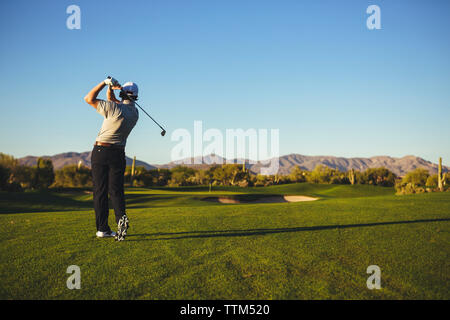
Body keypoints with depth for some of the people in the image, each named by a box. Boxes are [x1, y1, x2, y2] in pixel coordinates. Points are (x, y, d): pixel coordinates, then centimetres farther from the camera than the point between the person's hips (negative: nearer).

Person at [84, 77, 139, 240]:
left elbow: (89, 98, -9)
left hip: (100, 151, -4)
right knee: (116, 190, 4)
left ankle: (102, 228, 2)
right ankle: (121, 217, -21)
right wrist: (111, 87, 2)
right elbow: (111, 100, 18)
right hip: (118, 154, 4)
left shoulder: (115, 108, -14)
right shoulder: (135, 113, 7)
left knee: (100, 190, 2)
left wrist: (105, 83, -6)